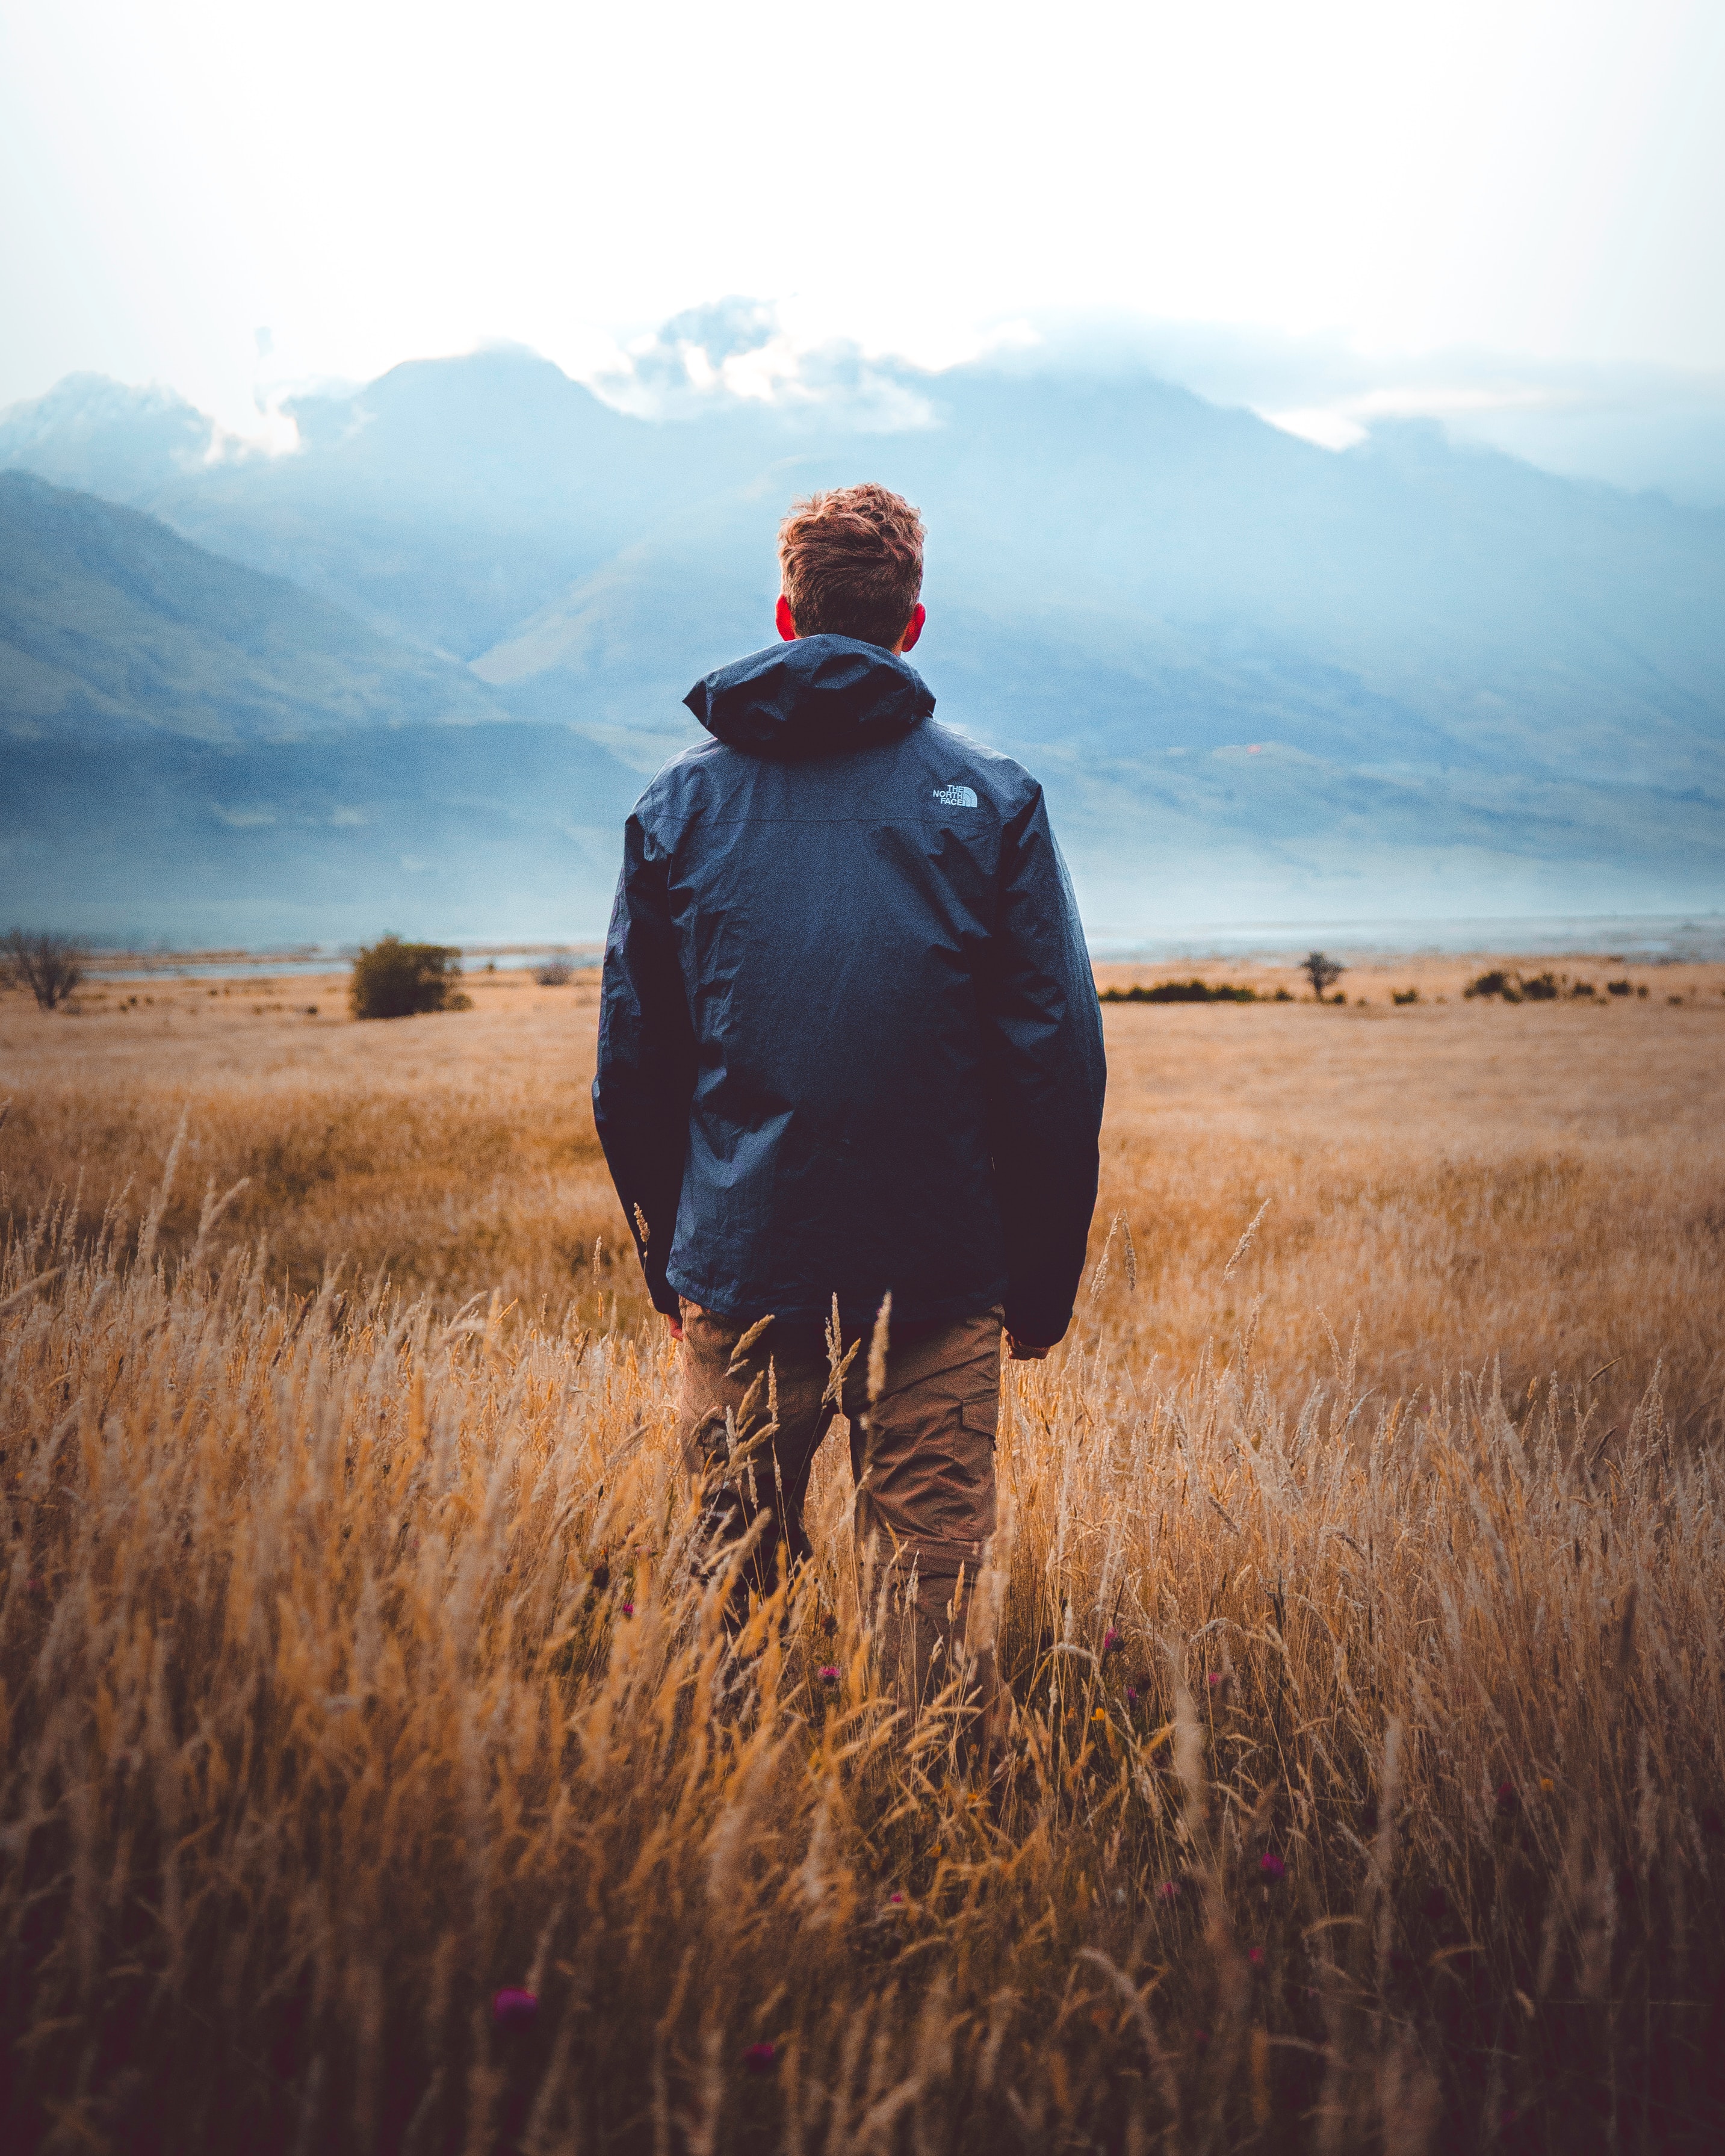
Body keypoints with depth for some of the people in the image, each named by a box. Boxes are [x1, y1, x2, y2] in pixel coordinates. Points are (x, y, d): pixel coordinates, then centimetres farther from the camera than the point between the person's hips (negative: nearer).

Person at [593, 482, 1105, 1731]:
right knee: (928, 1594, 7)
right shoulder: (991, 801, -2)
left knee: (726, 1571, 14)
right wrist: (1044, 1283, 5)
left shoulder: (681, 805, 4)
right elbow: (1058, 1061, -4)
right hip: (941, 1278, -1)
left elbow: (631, 1065, 6)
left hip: (738, 1269, 2)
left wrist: (669, 1257, 16)